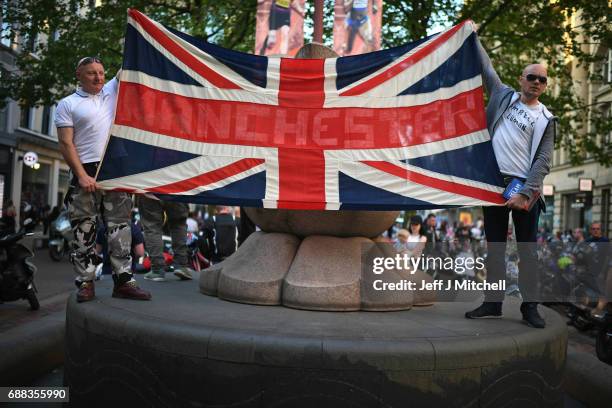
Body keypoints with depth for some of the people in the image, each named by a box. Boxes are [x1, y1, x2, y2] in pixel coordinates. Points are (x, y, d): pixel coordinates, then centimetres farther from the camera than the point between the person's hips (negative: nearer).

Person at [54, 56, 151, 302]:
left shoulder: (112, 91, 16)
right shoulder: (67, 104, 4)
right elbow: (66, 144, -4)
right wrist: (82, 175, -14)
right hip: (86, 172, -3)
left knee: (120, 226, 2)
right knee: (84, 229, 0)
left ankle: (123, 280, 4)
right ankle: (85, 283, 6)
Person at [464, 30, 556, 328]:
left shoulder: (546, 119, 6)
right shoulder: (503, 96, 12)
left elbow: (543, 161, -2)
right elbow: (486, 67, 21)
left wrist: (525, 193, -14)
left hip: (525, 188, -2)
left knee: (527, 250, 1)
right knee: (494, 247, 6)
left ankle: (530, 306, 8)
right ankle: (493, 303, 12)